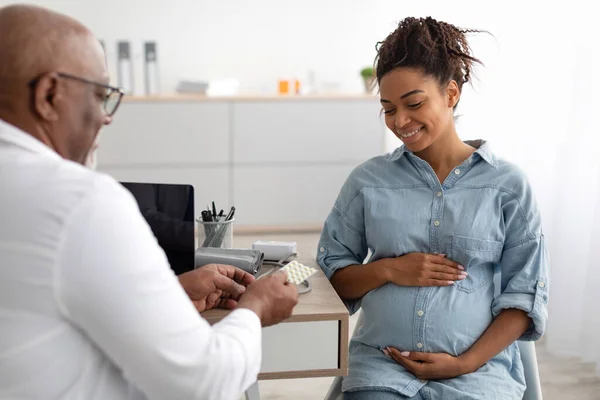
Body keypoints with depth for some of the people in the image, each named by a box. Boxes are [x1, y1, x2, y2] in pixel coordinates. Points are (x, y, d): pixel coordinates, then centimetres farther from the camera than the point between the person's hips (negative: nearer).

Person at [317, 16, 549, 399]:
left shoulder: (507, 184, 1)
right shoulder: (368, 180, 5)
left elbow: (525, 294, 2)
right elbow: (333, 274, 9)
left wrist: (467, 363, -8)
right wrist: (388, 270, -9)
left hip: (480, 367, -1)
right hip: (381, 363, 1)